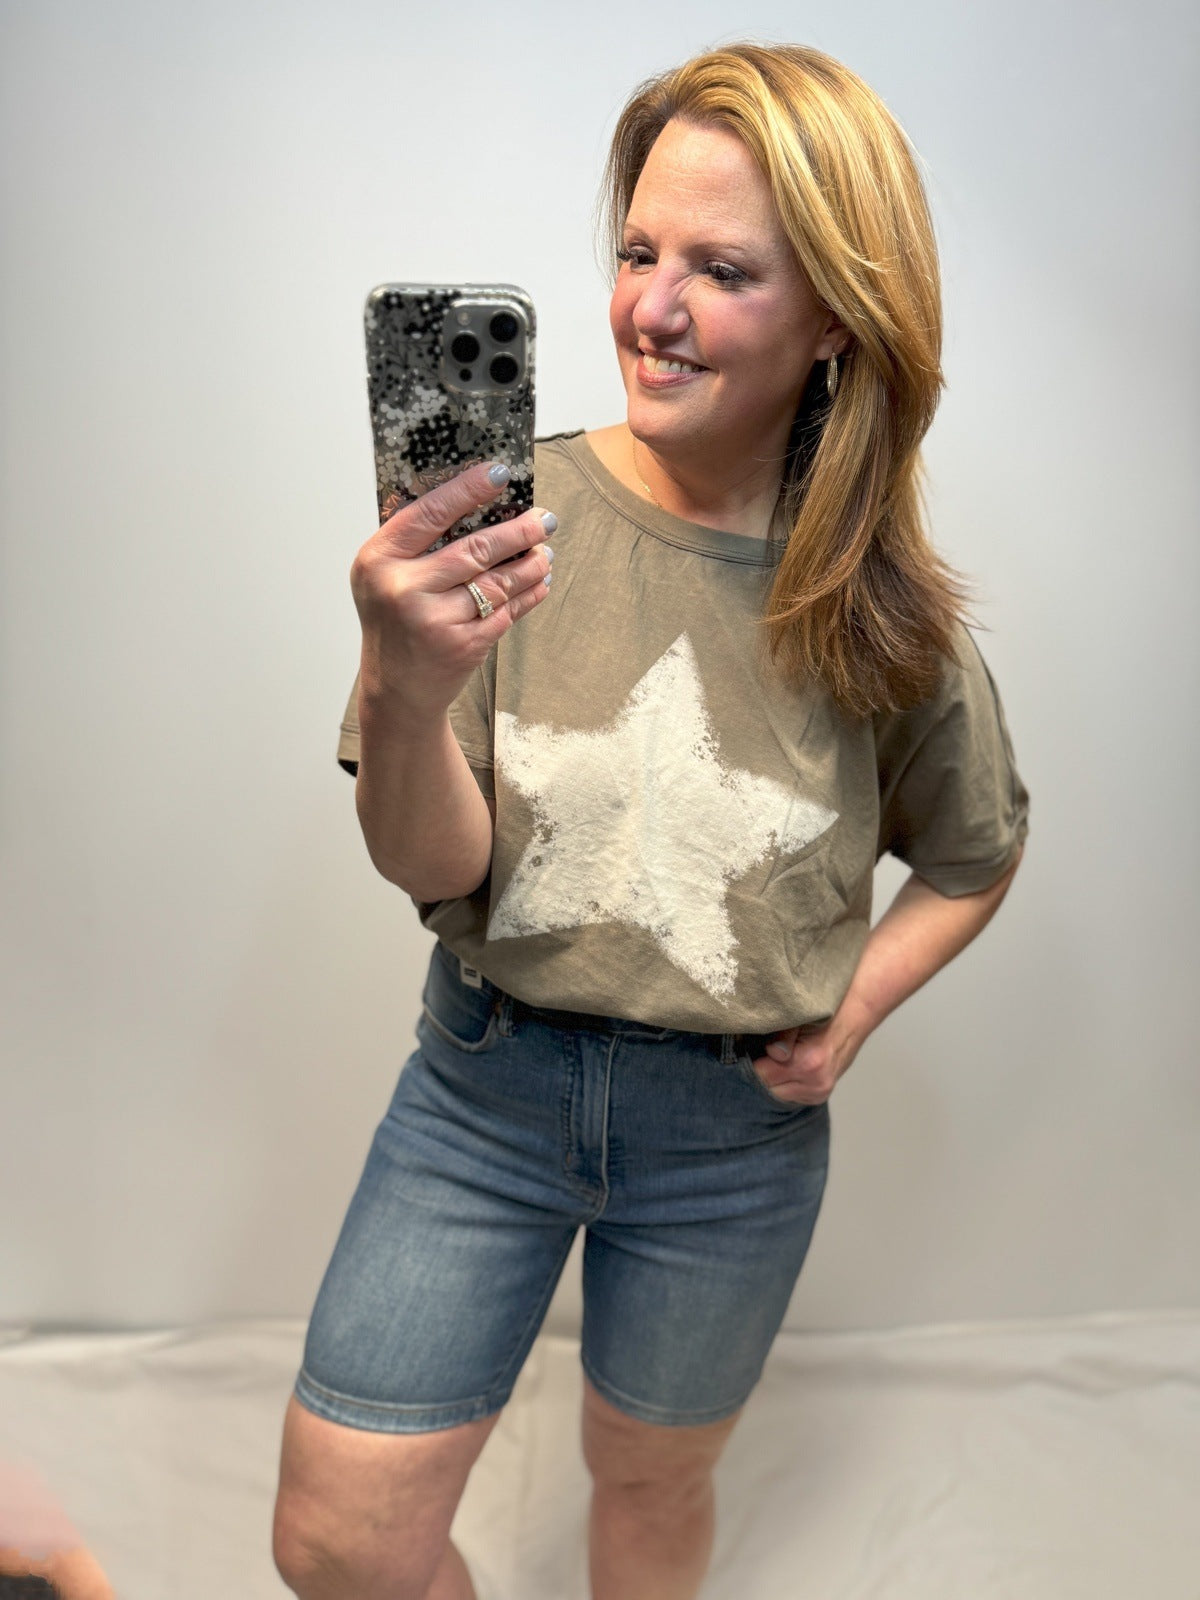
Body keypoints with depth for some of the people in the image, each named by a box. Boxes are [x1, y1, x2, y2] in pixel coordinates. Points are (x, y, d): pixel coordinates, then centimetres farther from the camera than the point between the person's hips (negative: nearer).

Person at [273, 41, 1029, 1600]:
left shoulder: (880, 603, -9)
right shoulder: (516, 513, -14)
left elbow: (974, 853, 8)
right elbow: (433, 866, -14)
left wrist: (847, 1020, -5)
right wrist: (405, 694, -34)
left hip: (732, 1129, 1)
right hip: (488, 1080, 0)